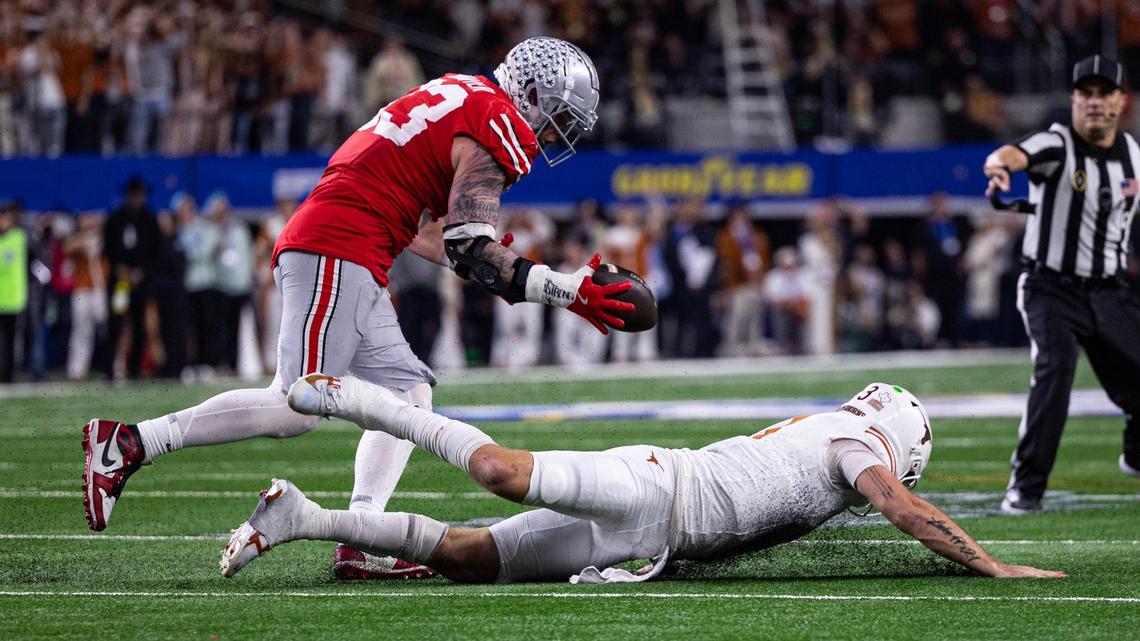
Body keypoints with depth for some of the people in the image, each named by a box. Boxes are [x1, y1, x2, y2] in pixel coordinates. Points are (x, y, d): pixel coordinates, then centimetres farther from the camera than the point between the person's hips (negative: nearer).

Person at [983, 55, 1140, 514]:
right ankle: (1026, 485, -22)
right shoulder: (1056, 145, -14)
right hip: (1052, 288, -5)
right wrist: (999, 166, -59)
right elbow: (1012, 154, -38)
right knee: (1054, 369, -26)